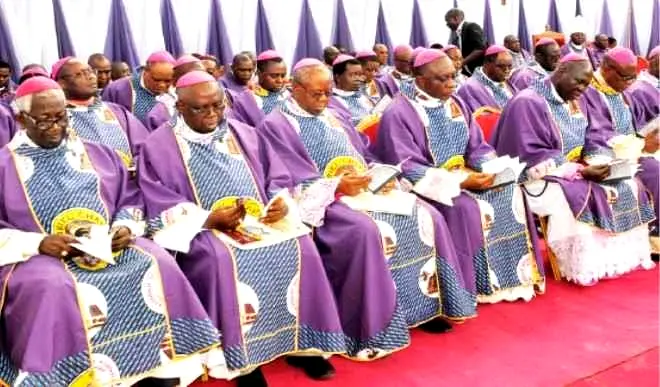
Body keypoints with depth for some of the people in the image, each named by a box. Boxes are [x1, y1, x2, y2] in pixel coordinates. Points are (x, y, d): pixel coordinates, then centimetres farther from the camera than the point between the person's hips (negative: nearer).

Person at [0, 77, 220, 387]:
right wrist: (39, 243, -16)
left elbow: (127, 201, 19)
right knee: (51, 288, -37)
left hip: (109, 247, 3)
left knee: (160, 264, -22)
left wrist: (125, 227, -5)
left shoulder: (97, 154, 18)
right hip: (40, 255, -3)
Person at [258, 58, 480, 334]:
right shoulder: (276, 126, -1)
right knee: (364, 229, -37)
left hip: (363, 188, 7)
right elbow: (293, 182, -12)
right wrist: (337, 185, -26)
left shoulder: (334, 118, 21)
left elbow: (364, 158, 20)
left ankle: (426, 305, -2)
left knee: (427, 216, -9)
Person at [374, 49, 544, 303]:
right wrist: (460, 182, -27)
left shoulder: (456, 105, 8)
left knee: (510, 192, -12)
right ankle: (479, 286, -17)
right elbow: (409, 170, -20)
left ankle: (515, 274, -3)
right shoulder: (399, 114, -14)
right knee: (466, 207, -32)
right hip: (427, 186, -7)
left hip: (463, 177, 7)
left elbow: (478, 147, 9)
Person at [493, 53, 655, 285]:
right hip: (541, 178, -8)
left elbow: (592, 141, 10)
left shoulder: (577, 101, 10)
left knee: (626, 187, -5)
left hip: (576, 172, 8)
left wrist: (599, 163, -14)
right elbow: (531, 158, -23)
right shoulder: (528, 103, -17)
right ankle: (587, 267, -18)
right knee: (580, 198, -33)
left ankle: (621, 255, 3)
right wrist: (581, 171, -26)